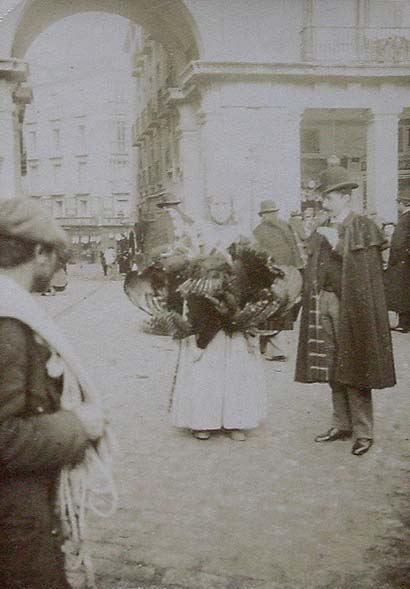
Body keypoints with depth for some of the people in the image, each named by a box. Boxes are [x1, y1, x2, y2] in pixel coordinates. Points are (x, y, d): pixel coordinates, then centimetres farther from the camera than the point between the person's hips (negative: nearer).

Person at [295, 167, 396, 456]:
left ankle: (363, 432, 10)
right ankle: (342, 425, 21)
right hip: (324, 302, 6)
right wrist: (314, 299, 3)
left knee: (353, 369, -1)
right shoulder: (323, 231, 13)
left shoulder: (364, 227, -5)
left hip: (351, 306, -6)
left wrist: (337, 244, -16)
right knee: (332, 369, 10)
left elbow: (367, 271, -12)